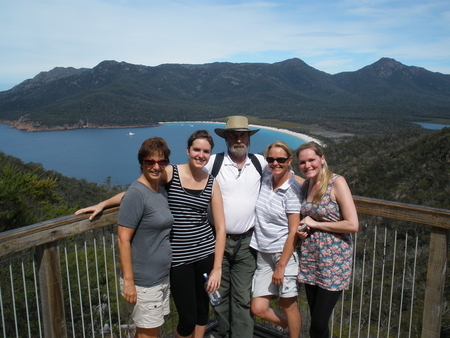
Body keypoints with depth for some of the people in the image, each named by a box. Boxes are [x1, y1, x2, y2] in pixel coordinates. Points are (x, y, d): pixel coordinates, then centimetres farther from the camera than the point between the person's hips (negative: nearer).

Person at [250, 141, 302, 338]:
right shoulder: (264, 180, 2)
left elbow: (293, 232, -13)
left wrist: (281, 266, -12)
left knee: (288, 303, 8)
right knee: (258, 308, 6)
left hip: (285, 253, -5)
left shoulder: (293, 189, -12)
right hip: (263, 255, 5)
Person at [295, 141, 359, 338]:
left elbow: (352, 225, -18)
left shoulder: (337, 182, -12)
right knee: (315, 320, 14)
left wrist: (315, 224, -13)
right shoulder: (306, 185, 7)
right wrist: (301, 229, -1)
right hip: (309, 258, 6)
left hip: (334, 261, -6)